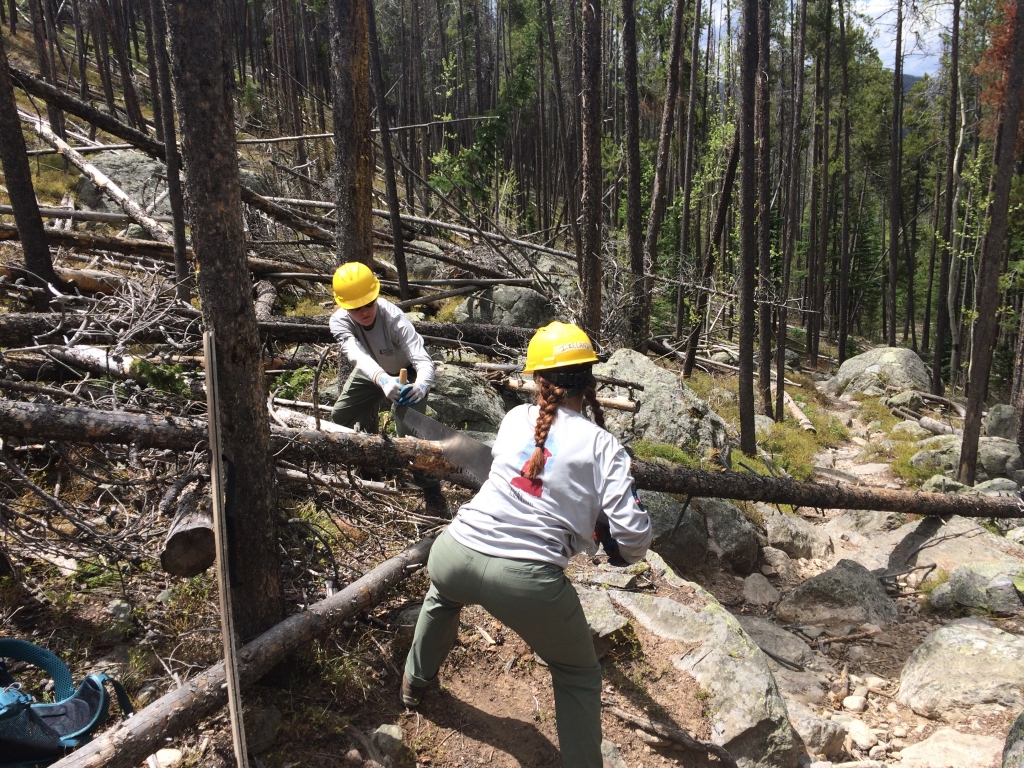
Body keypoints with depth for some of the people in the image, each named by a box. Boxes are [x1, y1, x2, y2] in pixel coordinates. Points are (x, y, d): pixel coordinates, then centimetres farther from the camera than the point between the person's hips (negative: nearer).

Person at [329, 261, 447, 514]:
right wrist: (382, 379, -71)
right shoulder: (339, 322, -29)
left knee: (408, 431, -20)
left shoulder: (394, 318, -39)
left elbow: (423, 361, -48)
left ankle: (431, 489, -1)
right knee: (339, 416, 9)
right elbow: (357, 355, -50)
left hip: (408, 373, -5)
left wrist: (421, 386, -73)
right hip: (372, 373, 5)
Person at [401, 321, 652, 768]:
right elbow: (633, 538, -6)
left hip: (453, 556, 5)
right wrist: (624, 553, 16)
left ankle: (415, 681, 60)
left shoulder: (515, 418, 12)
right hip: (527, 581, -4)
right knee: (579, 679, 22)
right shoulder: (601, 444, 1)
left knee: (443, 594, 42)